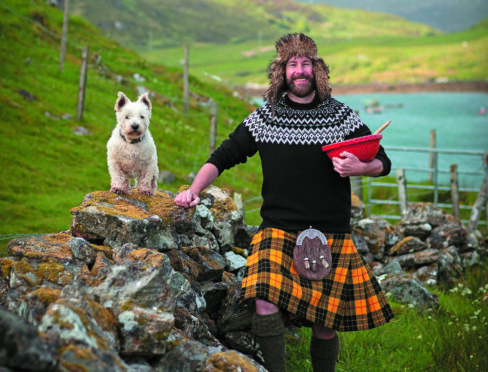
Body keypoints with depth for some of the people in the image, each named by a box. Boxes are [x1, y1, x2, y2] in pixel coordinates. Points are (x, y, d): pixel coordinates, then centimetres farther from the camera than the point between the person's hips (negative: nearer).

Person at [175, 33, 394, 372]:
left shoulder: (341, 116, 5)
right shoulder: (264, 118, 5)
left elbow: (383, 163, 8)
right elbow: (222, 157, 10)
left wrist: (360, 168, -14)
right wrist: (194, 190, -6)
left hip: (331, 236, 1)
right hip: (279, 231, 0)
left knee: (326, 325, 4)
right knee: (266, 303, -24)